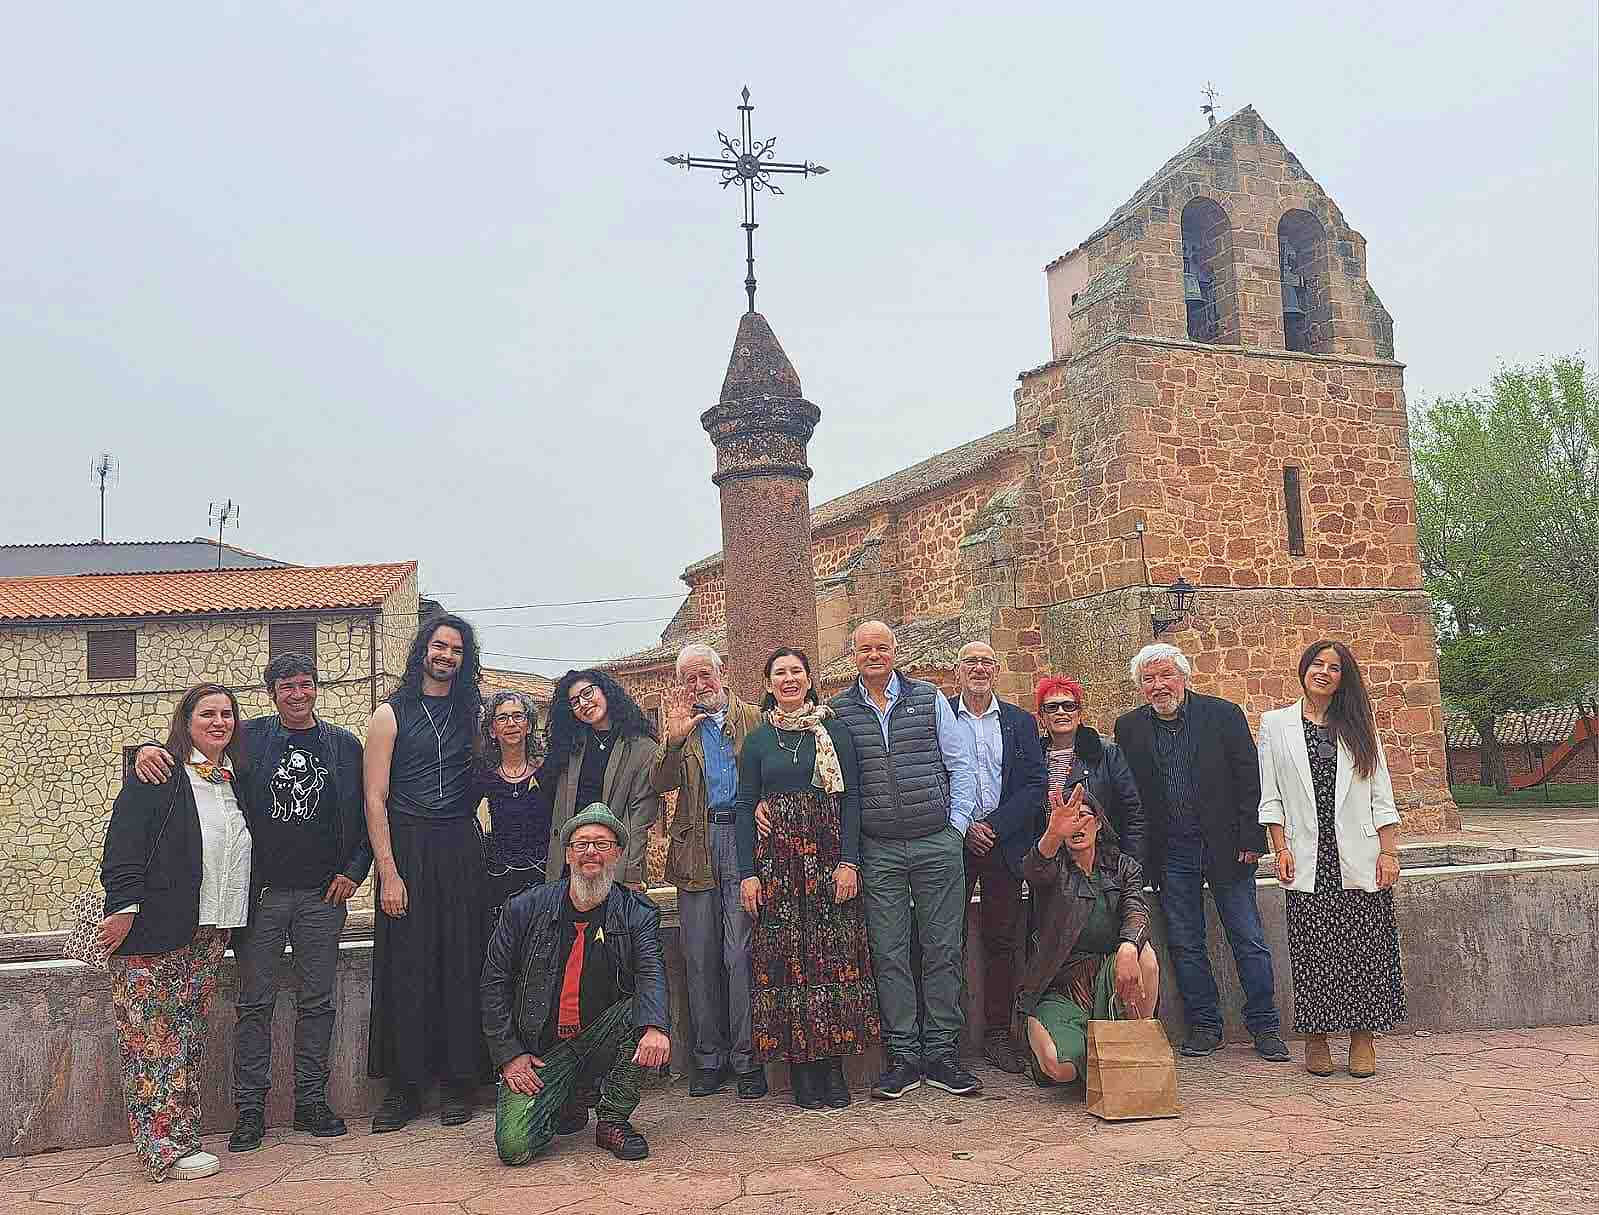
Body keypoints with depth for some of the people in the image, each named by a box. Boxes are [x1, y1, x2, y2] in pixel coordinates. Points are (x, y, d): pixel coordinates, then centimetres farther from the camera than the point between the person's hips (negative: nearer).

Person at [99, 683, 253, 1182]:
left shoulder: (234, 780, 13)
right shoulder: (157, 774, -7)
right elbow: (124, 845, -13)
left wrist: (231, 922, 16)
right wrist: (125, 907, -18)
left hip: (210, 930, 7)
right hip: (154, 931, -7)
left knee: (190, 1034, 12)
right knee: (154, 1035, -3)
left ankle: (182, 1136, 20)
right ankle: (164, 1149, 3)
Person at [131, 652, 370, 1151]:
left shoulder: (345, 745, 6)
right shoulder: (248, 737, 3)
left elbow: (366, 812, 9)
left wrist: (354, 869, 0)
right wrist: (150, 748, -21)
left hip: (323, 895, 1)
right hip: (261, 893, -1)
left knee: (316, 1001, 8)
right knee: (255, 1003, 4)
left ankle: (311, 1102, 19)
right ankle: (249, 1110, 15)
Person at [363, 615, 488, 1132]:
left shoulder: (471, 713, 12)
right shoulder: (391, 714, 1)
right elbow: (375, 797, -4)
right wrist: (388, 872, -11)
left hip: (461, 850, 3)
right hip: (406, 849, -2)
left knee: (461, 966, 3)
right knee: (405, 967, 0)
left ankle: (457, 1080, 13)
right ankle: (404, 1085, 11)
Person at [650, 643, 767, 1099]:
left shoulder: (753, 719, 9)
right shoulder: (681, 727, 14)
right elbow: (659, 784, 3)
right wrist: (675, 738, -11)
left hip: (744, 838, -2)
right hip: (697, 848, 3)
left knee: (740, 954, -6)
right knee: (699, 958, 5)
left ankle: (746, 1057, 5)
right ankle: (709, 1058, 16)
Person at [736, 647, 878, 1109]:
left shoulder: (835, 732, 6)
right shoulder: (757, 740, 9)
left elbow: (851, 797, 1)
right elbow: (745, 806, 6)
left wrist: (849, 861, -9)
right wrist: (747, 873, -2)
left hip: (830, 856, -1)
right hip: (777, 859, 1)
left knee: (835, 954, -1)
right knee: (785, 955, -1)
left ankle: (832, 1062, 7)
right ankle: (801, 1068, 7)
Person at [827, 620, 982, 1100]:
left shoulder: (929, 699, 6)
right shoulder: (838, 712, 5)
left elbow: (960, 765, 7)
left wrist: (957, 826, 0)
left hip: (938, 844, 0)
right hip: (878, 850, 0)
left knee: (942, 951, 3)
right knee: (889, 955, 2)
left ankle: (942, 1054, 13)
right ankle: (903, 1057, 12)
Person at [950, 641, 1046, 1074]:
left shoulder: (1020, 722, 9)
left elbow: (1035, 784, 2)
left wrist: (994, 826, -9)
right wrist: (963, 827, -9)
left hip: (1004, 841, 2)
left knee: (1001, 941, 5)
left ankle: (997, 1034, 14)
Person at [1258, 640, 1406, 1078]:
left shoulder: (1358, 726, 11)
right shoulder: (1275, 724, 8)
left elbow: (1382, 797, 8)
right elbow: (1270, 797, 5)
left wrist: (1389, 852, 0)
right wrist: (1281, 849, -4)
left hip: (1359, 860, 1)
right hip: (1308, 861, -1)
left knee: (1365, 951, 0)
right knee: (1312, 952, 0)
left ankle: (1363, 1039, 12)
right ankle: (1316, 1039, 11)